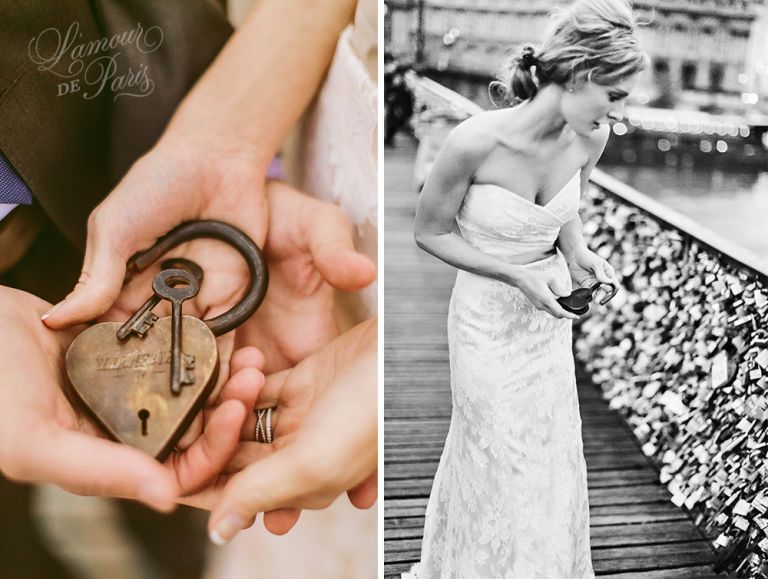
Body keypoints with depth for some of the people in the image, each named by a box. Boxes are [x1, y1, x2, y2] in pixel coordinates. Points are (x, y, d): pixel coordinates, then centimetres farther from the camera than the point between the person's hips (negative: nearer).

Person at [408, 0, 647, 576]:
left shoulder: (590, 137, -11)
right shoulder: (476, 141, -29)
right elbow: (429, 231, -14)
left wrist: (580, 253, -11)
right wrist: (517, 274, -23)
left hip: (549, 314, 5)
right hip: (488, 318, -5)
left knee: (552, 457, 19)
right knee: (501, 461, 9)